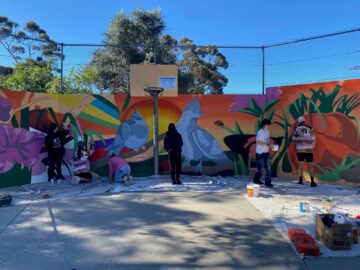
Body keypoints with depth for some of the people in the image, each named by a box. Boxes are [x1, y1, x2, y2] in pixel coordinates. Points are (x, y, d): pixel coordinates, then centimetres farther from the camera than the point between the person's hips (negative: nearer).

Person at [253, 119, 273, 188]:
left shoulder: (267, 132, 11)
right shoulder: (260, 132, -15)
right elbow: (258, 142, -22)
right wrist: (267, 144, -24)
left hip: (266, 152, 7)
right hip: (260, 153, -7)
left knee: (268, 167, 1)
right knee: (260, 168, 4)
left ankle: (268, 182, 5)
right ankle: (256, 179, 24)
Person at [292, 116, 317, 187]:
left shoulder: (296, 129, 1)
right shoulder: (310, 128, -2)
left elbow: (294, 139, 9)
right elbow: (314, 140, -6)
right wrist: (312, 148, 5)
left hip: (299, 149, 2)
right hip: (308, 149, -1)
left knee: (301, 164, 15)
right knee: (310, 165, 0)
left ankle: (300, 180, 19)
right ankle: (312, 181, -7)